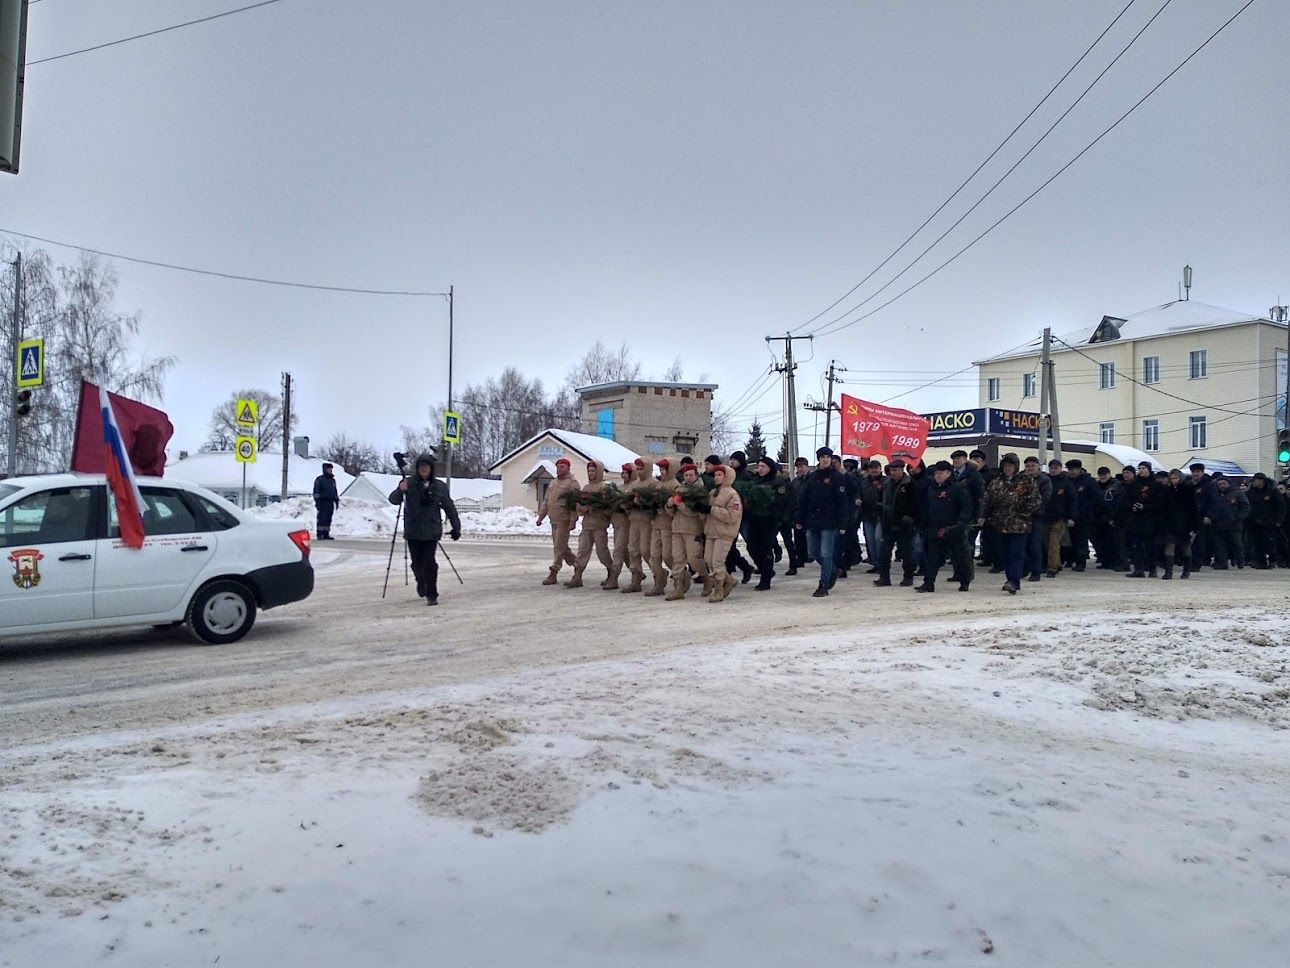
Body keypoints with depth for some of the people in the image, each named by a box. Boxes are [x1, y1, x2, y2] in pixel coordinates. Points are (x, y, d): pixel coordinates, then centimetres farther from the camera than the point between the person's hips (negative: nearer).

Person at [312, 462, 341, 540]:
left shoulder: (332, 480, 20)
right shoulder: (319, 479, -3)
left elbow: (335, 491, 26)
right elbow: (316, 491, -8)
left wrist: (337, 501, 21)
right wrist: (317, 501, -15)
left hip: (330, 502, 7)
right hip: (323, 502, -7)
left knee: (328, 519, 7)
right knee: (322, 518, -10)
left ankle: (326, 534, 11)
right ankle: (320, 534, -9)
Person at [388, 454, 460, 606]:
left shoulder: (439, 486, 3)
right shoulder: (409, 483, 1)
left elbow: (450, 508, 10)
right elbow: (393, 500, -5)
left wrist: (456, 528, 10)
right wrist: (400, 491, -27)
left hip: (431, 531, -1)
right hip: (413, 531, 1)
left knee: (429, 562, -11)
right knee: (416, 563, 8)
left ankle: (432, 595, -2)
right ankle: (421, 582, 39)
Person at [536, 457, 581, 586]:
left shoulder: (572, 483, -7)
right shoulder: (553, 483, 18)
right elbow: (546, 501, 21)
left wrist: (573, 521, -19)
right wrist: (540, 516, 16)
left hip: (564, 520, -8)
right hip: (553, 520, 8)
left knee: (559, 547, -7)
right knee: (562, 547, 12)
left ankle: (553, 574, -6)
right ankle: (577, 564, 26)